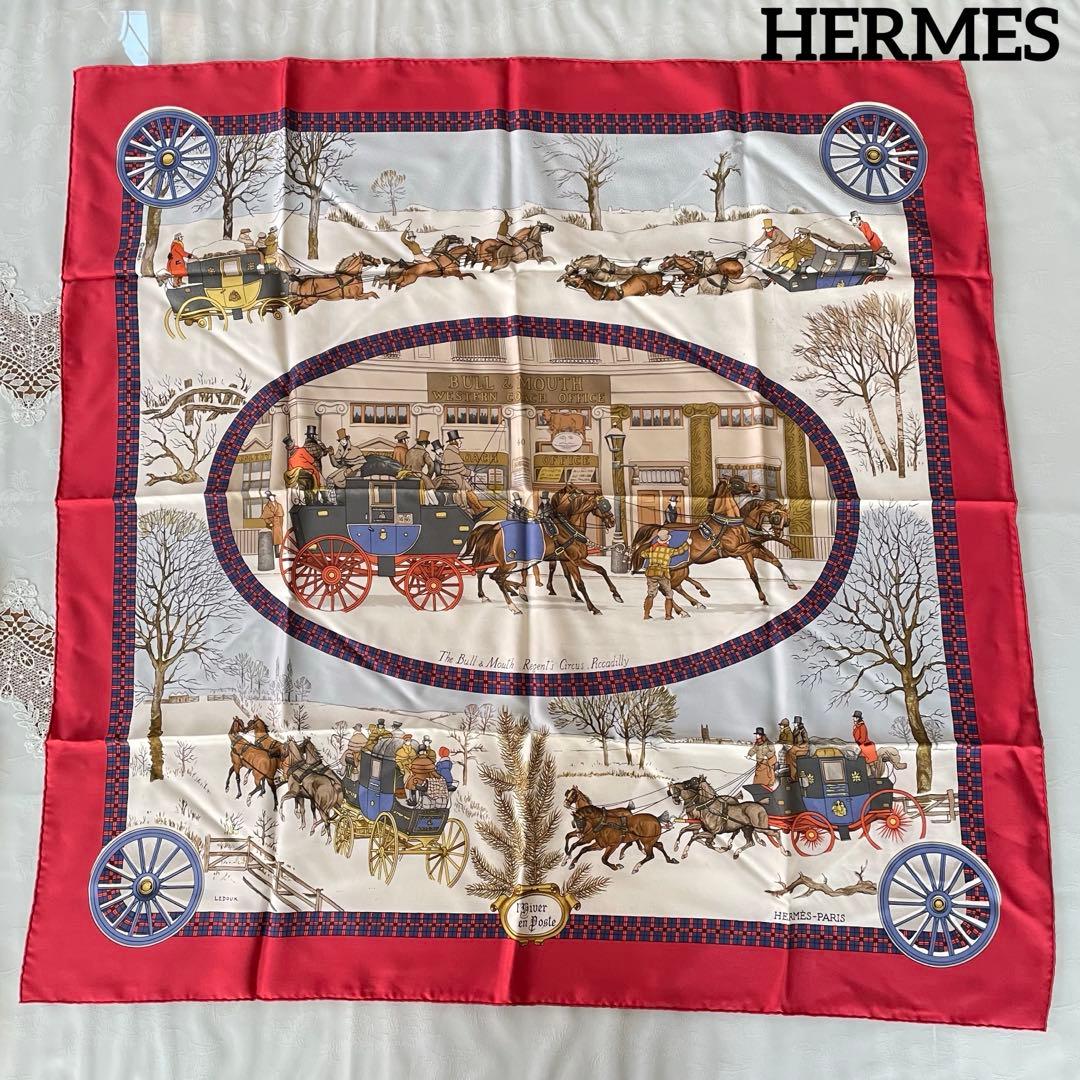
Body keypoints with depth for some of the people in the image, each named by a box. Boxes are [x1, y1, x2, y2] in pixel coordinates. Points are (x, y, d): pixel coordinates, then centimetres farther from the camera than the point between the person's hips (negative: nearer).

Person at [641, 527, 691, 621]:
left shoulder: (651, 549, 5)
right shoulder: (669, 550, -4)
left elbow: (643, 554, 21)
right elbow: (680, 550, 8)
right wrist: (687, 543, 24)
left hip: (651, 572, 3)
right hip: (663, 574, -3)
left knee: (650, 594, 12)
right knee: (669, 596, 12)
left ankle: (647, 614, 7)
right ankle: (668, 615, 9)